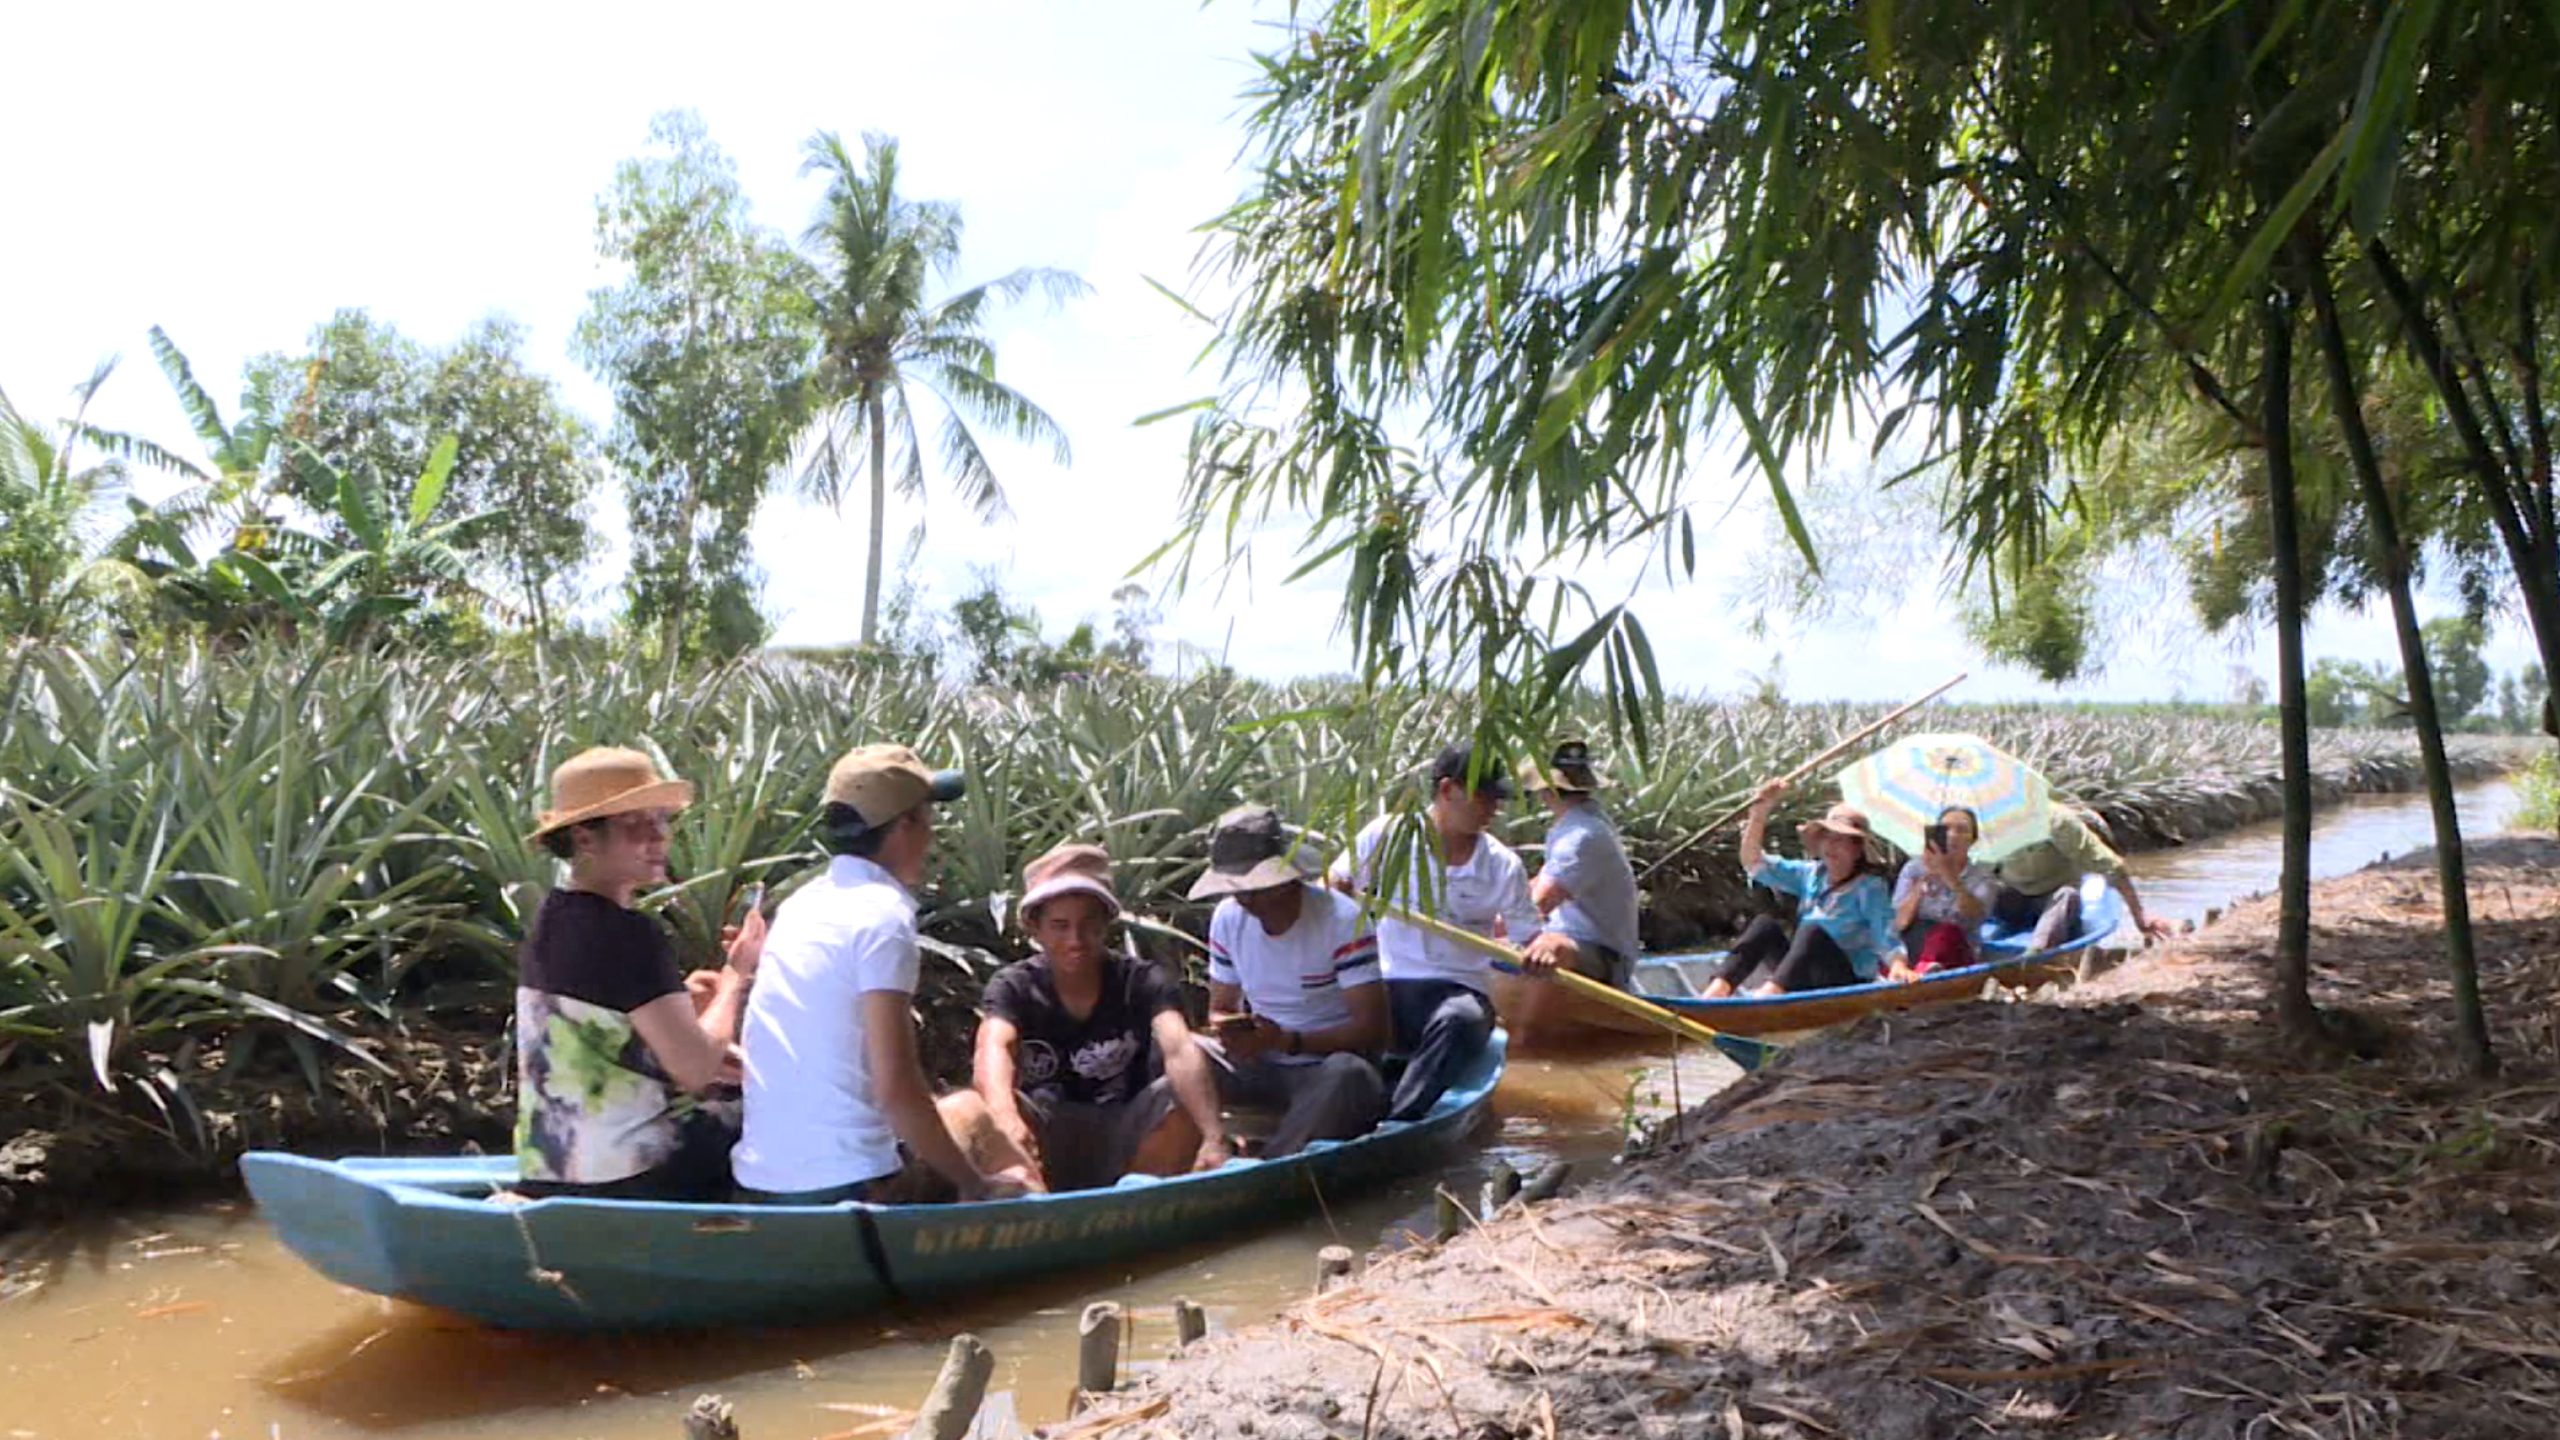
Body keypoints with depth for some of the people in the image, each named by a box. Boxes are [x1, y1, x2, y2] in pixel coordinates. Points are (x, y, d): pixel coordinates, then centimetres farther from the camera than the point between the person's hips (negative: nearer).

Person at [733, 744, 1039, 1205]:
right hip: (846, 1184, -8)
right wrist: (977, 1185, -10)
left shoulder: (800, 903, 10)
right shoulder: (882, 914, -14)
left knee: (967, 1108, 23)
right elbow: (896, 1088, -20)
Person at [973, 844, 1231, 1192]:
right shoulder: (1014, 987, -8)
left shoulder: (1142, 982, -8)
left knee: (1185, 1095, -27)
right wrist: (1005, 1117, -53)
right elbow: (994, 1048, -29)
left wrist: (1214, 1137, -45)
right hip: (1045, 1142, -1)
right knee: (983, 1107, -30)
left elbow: (1180, 1051, -27)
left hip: (1123, 1141, 1)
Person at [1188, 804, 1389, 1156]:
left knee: (1349, 1074, -39)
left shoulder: (1342, 921, -15)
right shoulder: (1227, 919, 2)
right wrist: (1227, 1030, -14)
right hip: (1259, 1067, 5)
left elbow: (1373, 1029, -18)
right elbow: (1221, 1008, 11)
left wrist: (1286, 1041, -27)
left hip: (1329, 1069, -4)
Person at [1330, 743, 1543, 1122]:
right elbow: (1333, 888, 13)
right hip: (1383, 989, 1)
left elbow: (1529, 939, 6)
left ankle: (1395, 1124, -47)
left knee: (1460, 1020, -37)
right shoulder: (1388, 835, 3)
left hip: (1460, 992, 0)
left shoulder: (1505, 867, 5)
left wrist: (1548, 945, -19)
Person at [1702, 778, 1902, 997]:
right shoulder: (1810, 874, 10)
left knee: (1813, 931, -32)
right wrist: (1759, 812, -6)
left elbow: (1886, 935, -16)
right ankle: (1718, 989, -37)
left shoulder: (1869, 888, -5)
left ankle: (1771, 991, -56)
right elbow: (1753, 863, 6)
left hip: (1850, 981, -5)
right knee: (1765, 925, -17)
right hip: (1801, 983, 5)